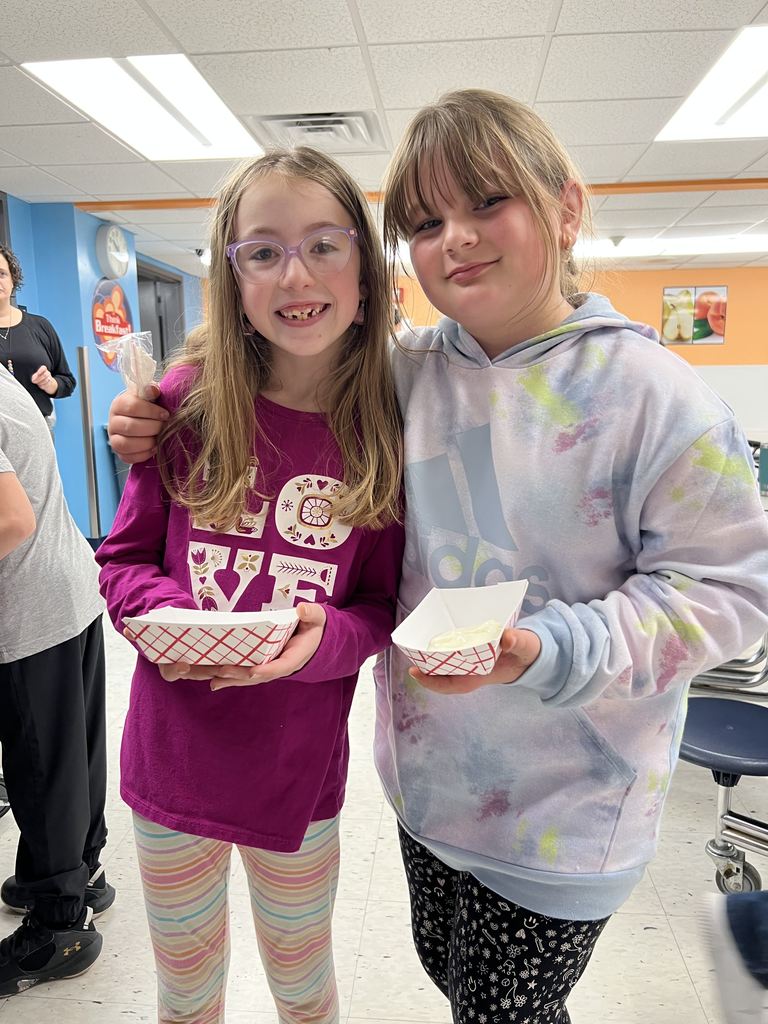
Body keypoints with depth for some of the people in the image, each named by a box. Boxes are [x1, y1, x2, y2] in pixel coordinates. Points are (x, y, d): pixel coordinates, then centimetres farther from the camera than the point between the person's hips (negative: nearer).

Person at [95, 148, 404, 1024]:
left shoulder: (387, 433, -11)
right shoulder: (191, 400, -10)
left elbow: (387, 608, -5)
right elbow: (123, 559, -2)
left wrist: (325, 637, -25)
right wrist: (166, 616, -22)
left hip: (300, 773, 0)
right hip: (170, 762, 1)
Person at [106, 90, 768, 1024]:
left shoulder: (650, 392, -16)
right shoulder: (399, 375, -3)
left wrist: (547, 651, -26)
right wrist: (167, 439, -3)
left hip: (563, 805, -4)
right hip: (425, 770, 5)